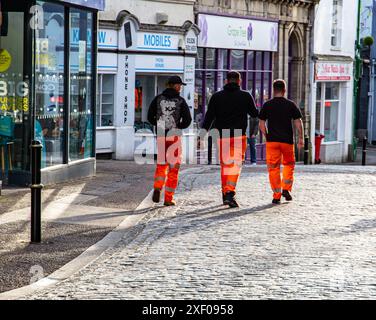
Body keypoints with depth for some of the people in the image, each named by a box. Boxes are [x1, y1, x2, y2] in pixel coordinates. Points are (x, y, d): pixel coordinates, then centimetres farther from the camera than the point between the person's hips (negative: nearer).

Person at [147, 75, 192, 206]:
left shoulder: (158, 99, 3)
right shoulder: (180, 101, -5)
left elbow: (150, 117, 2)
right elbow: (187, 119, -11)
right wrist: (179, 127, 7)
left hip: (160, 136, 3)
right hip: (174, 136, -2)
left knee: (161, 164, 17)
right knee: (173, 168, 7)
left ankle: (157, 188, -8)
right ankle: (168, 198, 5)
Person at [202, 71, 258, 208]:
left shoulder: (217, 97, 5)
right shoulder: (246, 96, 1)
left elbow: (209, 116, 2)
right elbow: (255, 114, 13)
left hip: (221, 136, 3)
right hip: (239, 135, -3)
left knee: (225, 165, 14)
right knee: (236, 164, -7)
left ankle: (225, 194, 22)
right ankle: (230, 192, -24)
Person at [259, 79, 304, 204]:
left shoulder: (267, 105, 2)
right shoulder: (291, 105, 0)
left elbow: (262, 124, 3)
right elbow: (298, 123, -1)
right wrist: (301, 138, 6)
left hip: (272, 140, 0)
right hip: (287, 140, 0)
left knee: (273, 168, 3)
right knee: (289, 164, 18)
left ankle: (276, 195, 0)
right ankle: (286, 189, 5)